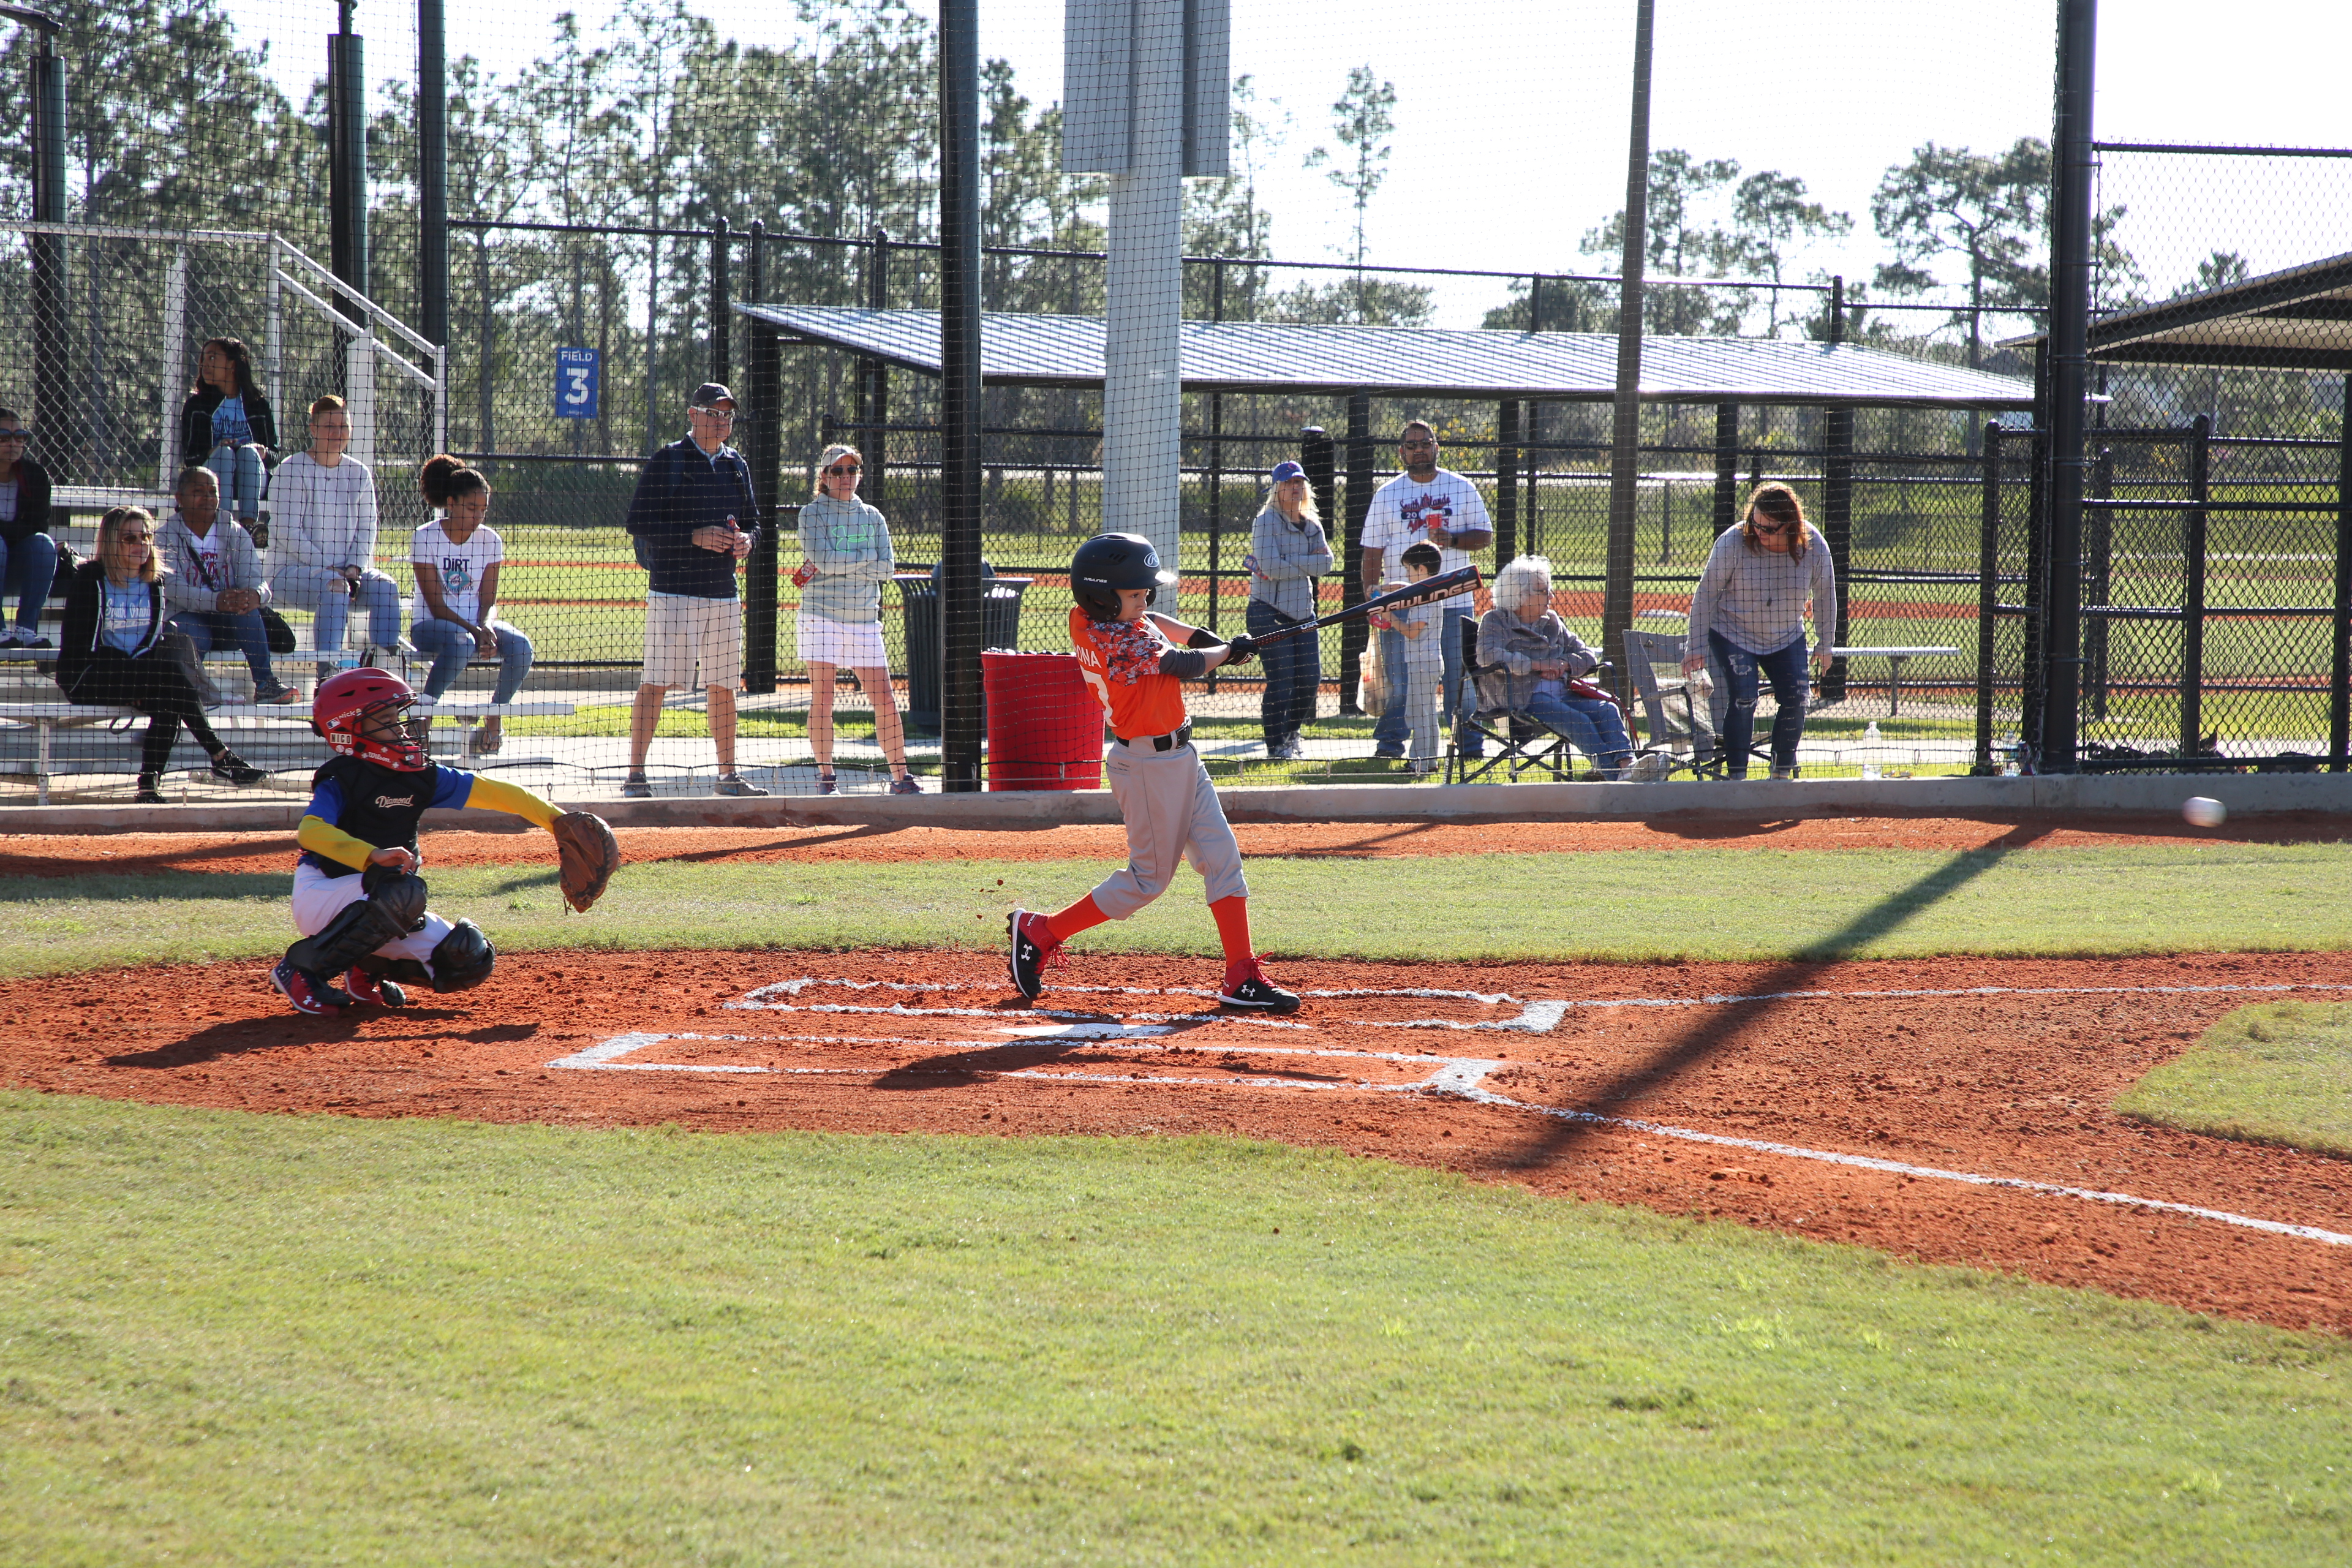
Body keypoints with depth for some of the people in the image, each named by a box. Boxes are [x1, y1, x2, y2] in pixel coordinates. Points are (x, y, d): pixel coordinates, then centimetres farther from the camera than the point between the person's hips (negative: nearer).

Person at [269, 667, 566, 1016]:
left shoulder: (420, 775, 2)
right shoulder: (341, 781, -16)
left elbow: (488, 791, 2)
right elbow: (310, 831, -33)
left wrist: (557, 821, -5)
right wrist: (374, 855, -47)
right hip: (321, 899, -6)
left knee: (470, 960, -8)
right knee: (401, 893, -37)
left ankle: (366, 969, 13)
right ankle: (301, 968, -20)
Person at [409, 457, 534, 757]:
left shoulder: (490, 540, 2)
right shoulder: (425, 539, -10)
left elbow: (489, 600, -2)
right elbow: (436, 605, -14)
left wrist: (487, 627, -25)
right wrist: (473, 631, -27)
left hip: (477, 623, 4)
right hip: (430, 624, -4)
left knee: (520, 646, -27)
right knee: (462, 642, -40)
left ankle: (493, 718, -8)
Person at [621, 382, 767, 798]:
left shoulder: (736, 466, 15)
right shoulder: (667, 461, -4)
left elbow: (752, 519, 24)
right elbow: (639, 523, -10)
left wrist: (746, 539, 0)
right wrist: (695, 536, -19)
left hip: (724, 592, 6)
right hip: (674, 589, -6)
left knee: (723, 686, 11)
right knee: (656, 683, -9)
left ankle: (728, 775, 20)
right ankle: (635, 776, -8)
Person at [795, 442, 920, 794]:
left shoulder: (872, 517, 13)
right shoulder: (813, 513, 2)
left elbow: (887, 568, 2)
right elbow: (823, 558, -13)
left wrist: (838, 565, -7)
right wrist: (866, 558, -3)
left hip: (864, 619, 3)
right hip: (821, 616, -3)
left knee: (885, 701, -1)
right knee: (822, 700, -4)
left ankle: (900, 777, 5)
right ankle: (826, 778, 4)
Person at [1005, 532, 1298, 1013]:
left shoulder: (1087, 618, 1)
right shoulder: (1118, 645, -26)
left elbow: (1146, 620, 22)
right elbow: (1187, 666, -18)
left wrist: (1196, 635, 7)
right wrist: (1230, 650, 0)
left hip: (1179, 758, 9)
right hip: (1149, 766, -9)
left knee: (1222, 857, 5)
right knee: (1148, 878, 3)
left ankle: (1242, 978, 6)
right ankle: (1039, 933, 15)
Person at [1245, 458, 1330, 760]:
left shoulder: (1312, 524, 12)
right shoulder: (1267, 521, -7)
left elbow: (1325, 563, -4)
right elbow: (1271, 567, -19)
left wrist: (1287, 564, -16)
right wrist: (1308, 564, -9)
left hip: (1303, 611, 6)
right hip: (1269, 613, -6)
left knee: (1311, 679, 5)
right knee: (1281, 680, -9)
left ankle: (1291, 734, 27)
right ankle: (1276, 745, 1)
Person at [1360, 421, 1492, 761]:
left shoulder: (1463, 489, 9)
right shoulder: (1386, 495, 9)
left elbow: (1485, 534, 8)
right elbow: (1373, 550, 6)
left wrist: (1452, 539, -11)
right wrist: (1370, 593, -5)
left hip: (1455, 602, 0)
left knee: (1460, 677, 0)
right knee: (1399, 679, -1)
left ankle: (1469, 743, 5)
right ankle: (1389, 742, 5)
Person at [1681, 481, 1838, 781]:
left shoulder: (1814, 546, -18)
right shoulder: (1732, 543, -25)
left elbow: (1824, 595, 0)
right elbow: (1705, 594, -14)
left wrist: (1825, 644, 8)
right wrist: (1697, 647, -11)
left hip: (1787, 638, 3)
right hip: (1733, 635, -3)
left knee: (1796, 700, -7)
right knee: (1743, 701, -17)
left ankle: (1783, 773, 9)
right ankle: (1736, 776, -8)